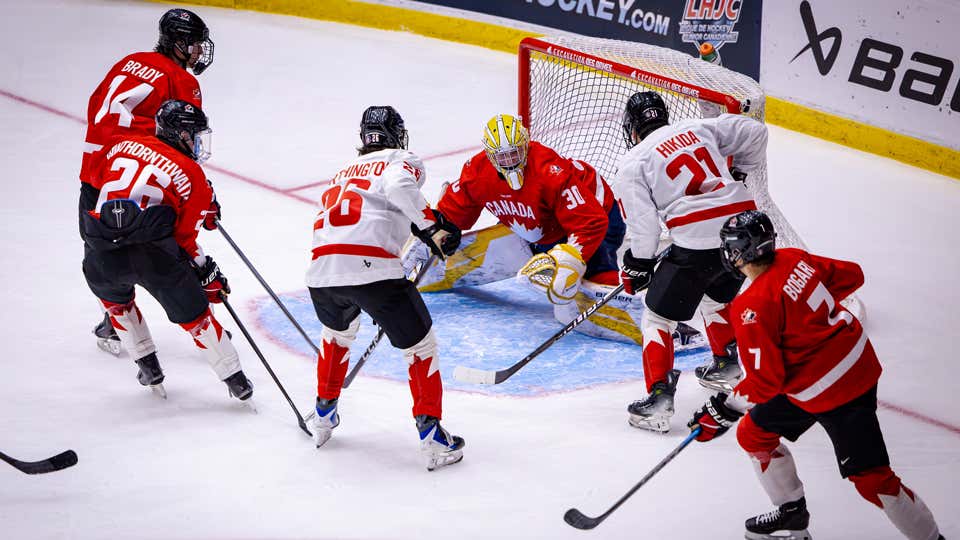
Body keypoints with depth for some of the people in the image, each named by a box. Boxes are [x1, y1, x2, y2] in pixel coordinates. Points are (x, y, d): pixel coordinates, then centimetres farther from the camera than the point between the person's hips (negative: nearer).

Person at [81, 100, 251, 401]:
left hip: (101, 254, 3)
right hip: (153, 253, -3)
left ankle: (149, 367, 35)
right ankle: (235, 380, 20)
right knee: (193, 314, 14)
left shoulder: (121, 145, 18)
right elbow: (185, 239, 9)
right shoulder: (193, 176, 10)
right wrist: (208, 274, 21)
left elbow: (94, 182, 28)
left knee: (114, 298, 34)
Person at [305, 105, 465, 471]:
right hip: (372, 268, -6)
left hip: (322, 272, 6)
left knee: (337, 331, 36)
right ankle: (432, 437, 5)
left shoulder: (344, 173, 33)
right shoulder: (402, 161, 12)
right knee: (420, 344, 10)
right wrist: (434, 225, -7)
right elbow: (398, 187, -12)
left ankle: (324, 417, 41)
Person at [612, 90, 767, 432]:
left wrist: (636, 266, 10)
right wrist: (738, 173, 32)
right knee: (716, 297, 33)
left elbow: (643, 222, -3)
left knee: (659, 316, 6)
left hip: (698, 242, -6)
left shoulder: (634, 163, 4)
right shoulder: (698, 128, 17)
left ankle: (659, 399, -3)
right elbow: (754, 133, 18)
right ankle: (727, 367, 44)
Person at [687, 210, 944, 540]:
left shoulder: (753, 309, -26)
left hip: (832, 392, -10)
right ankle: (792, 513, 34)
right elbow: (851, 276, 10)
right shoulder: (794, 259, -4)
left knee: (871, 478, -3)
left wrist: (724, 410, -10)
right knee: (754, 434, 18)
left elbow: (764, 381, -23)